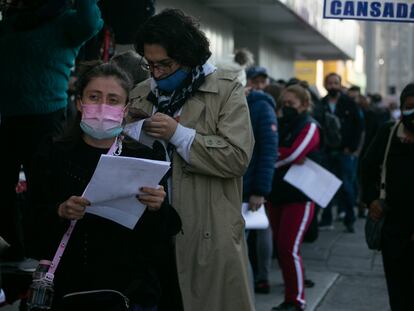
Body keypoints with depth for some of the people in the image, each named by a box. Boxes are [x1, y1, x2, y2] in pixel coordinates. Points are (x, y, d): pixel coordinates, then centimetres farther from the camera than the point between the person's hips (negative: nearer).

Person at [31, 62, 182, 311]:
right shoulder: (55, 153, 1)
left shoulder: (147, 158, 2)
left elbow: (171, 229, 1)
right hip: (70, 288, 0)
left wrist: (158, 208, -18)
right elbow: (31, 222, -2)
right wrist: (59, 212, -20)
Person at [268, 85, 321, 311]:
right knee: (280, 247, 8)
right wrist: (281, 156, -15)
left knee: (289, 248, -10)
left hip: (299, 196, -7)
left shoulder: (310, 126, -5)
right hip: (277, 194, 7)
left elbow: (294, 154, -18)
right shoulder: (281, 124, 14)